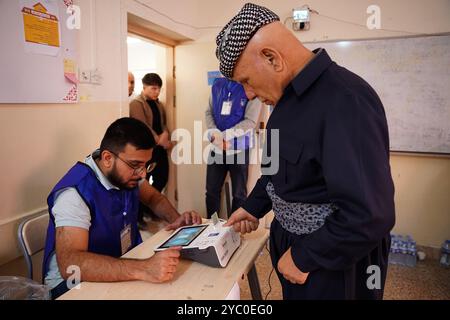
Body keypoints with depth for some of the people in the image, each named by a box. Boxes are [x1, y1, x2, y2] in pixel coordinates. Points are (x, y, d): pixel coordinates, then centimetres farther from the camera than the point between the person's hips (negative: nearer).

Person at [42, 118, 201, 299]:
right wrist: (142, 269, -45)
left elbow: (154, 197, 11)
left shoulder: (127, 172, -6)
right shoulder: (75, 192, -26)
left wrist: (175, 218, -8)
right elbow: (69, 264, -35)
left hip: (124, 262, 6)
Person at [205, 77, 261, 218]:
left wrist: (223, 135, -20)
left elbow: (250, 121, -14)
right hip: (217, 148, 4)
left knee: (239, 193, 10)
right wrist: (214, 133, -13)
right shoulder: (217, 84, 7)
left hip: (239, 148, -4)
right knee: (211, 190, 13)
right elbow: (209, 112, 6)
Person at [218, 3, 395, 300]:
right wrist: (253, 207, 12)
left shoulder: (345, 100, -28)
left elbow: (369, 216, -31)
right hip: (292, 240, 8)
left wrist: (304, 257, -20)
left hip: (331, 260, -8)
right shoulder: (291, 94, 3)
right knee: (292, 293, 24)